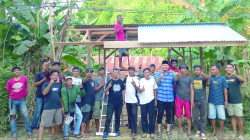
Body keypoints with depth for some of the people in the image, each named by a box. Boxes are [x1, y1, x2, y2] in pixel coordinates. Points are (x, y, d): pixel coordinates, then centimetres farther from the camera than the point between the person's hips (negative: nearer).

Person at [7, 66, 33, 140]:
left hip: (21, 100, 0)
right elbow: (9, 91, 10)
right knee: (13, 116, 3)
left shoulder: (24, 78, -4)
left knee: (26, 115, -5)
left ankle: (29, 132, 5)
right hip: (12, 100, 1)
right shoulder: (10, 81, -4)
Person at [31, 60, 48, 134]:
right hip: (40, 96, -4)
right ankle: (33, 127, 9)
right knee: (38, 112, -2)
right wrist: (43, 79, -17)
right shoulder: (39, 74, -2)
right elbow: (35, 84, -7)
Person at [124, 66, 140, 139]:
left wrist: (134, 84, -32)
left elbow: (138, 88, -14)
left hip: (134, 100, -5)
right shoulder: (126, 77, 7)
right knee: (129, 115, 13)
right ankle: (131, 129, 25)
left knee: (134, 116, -5)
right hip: (127, 100, 5)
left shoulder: (136, 78, -6)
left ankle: (134, 132, -2)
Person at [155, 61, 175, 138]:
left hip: (170, 98, 2)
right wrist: (161, 77, -42)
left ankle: (168, 130, 26)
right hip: (161, 98, -2)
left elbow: (174, 83, 13)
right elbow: (157, 81, -25)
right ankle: (159, 130, 18)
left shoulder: (172, 74, 6)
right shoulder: (158, 74, -2)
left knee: (169, 114, 11)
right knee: (160, 114, 4)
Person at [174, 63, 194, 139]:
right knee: (178, 115, 5)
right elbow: (175, 79, -24)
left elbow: (191, 89, 2)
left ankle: (189, 132, 14)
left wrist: (192, 100, -6)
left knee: (188, 116, 3)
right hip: (179, 98, 0)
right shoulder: (178, 77, 2)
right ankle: (180, 130, 21)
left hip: (187, 99, 0)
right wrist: (177, 75, -48)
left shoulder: (190, 78, 5)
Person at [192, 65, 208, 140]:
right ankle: (199, 129, 26)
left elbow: (206, 79, -25)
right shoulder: (192, 78, 5)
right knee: (195, 117, 6)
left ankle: (203, 132, 14)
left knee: (203, 117, 5)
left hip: (203, 100, -2)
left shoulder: (203, 78, -1)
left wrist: (203, 75, -48)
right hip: (195, 100, 2)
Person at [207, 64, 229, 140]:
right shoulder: (211, 77, 1)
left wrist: (226, 100, -7)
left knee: (221, 117, 4)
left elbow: (225, 90, -4)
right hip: (211, 101, 3)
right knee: (212, 117, 11)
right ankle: (214, 131, 25)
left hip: (220, 101, -2)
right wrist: (208, 79, -35)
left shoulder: (222, 79, -6)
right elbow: (207, 85, -15)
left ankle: (221, 133, 18)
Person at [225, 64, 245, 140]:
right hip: (229, 101, 3)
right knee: (232, 116, 9)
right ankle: (235, 133, 19)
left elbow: (243, 80, -24)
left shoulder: (236, 77, -2)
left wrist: (235, 75, -41)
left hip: (237, 101, -2)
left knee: (239, 117, 1)